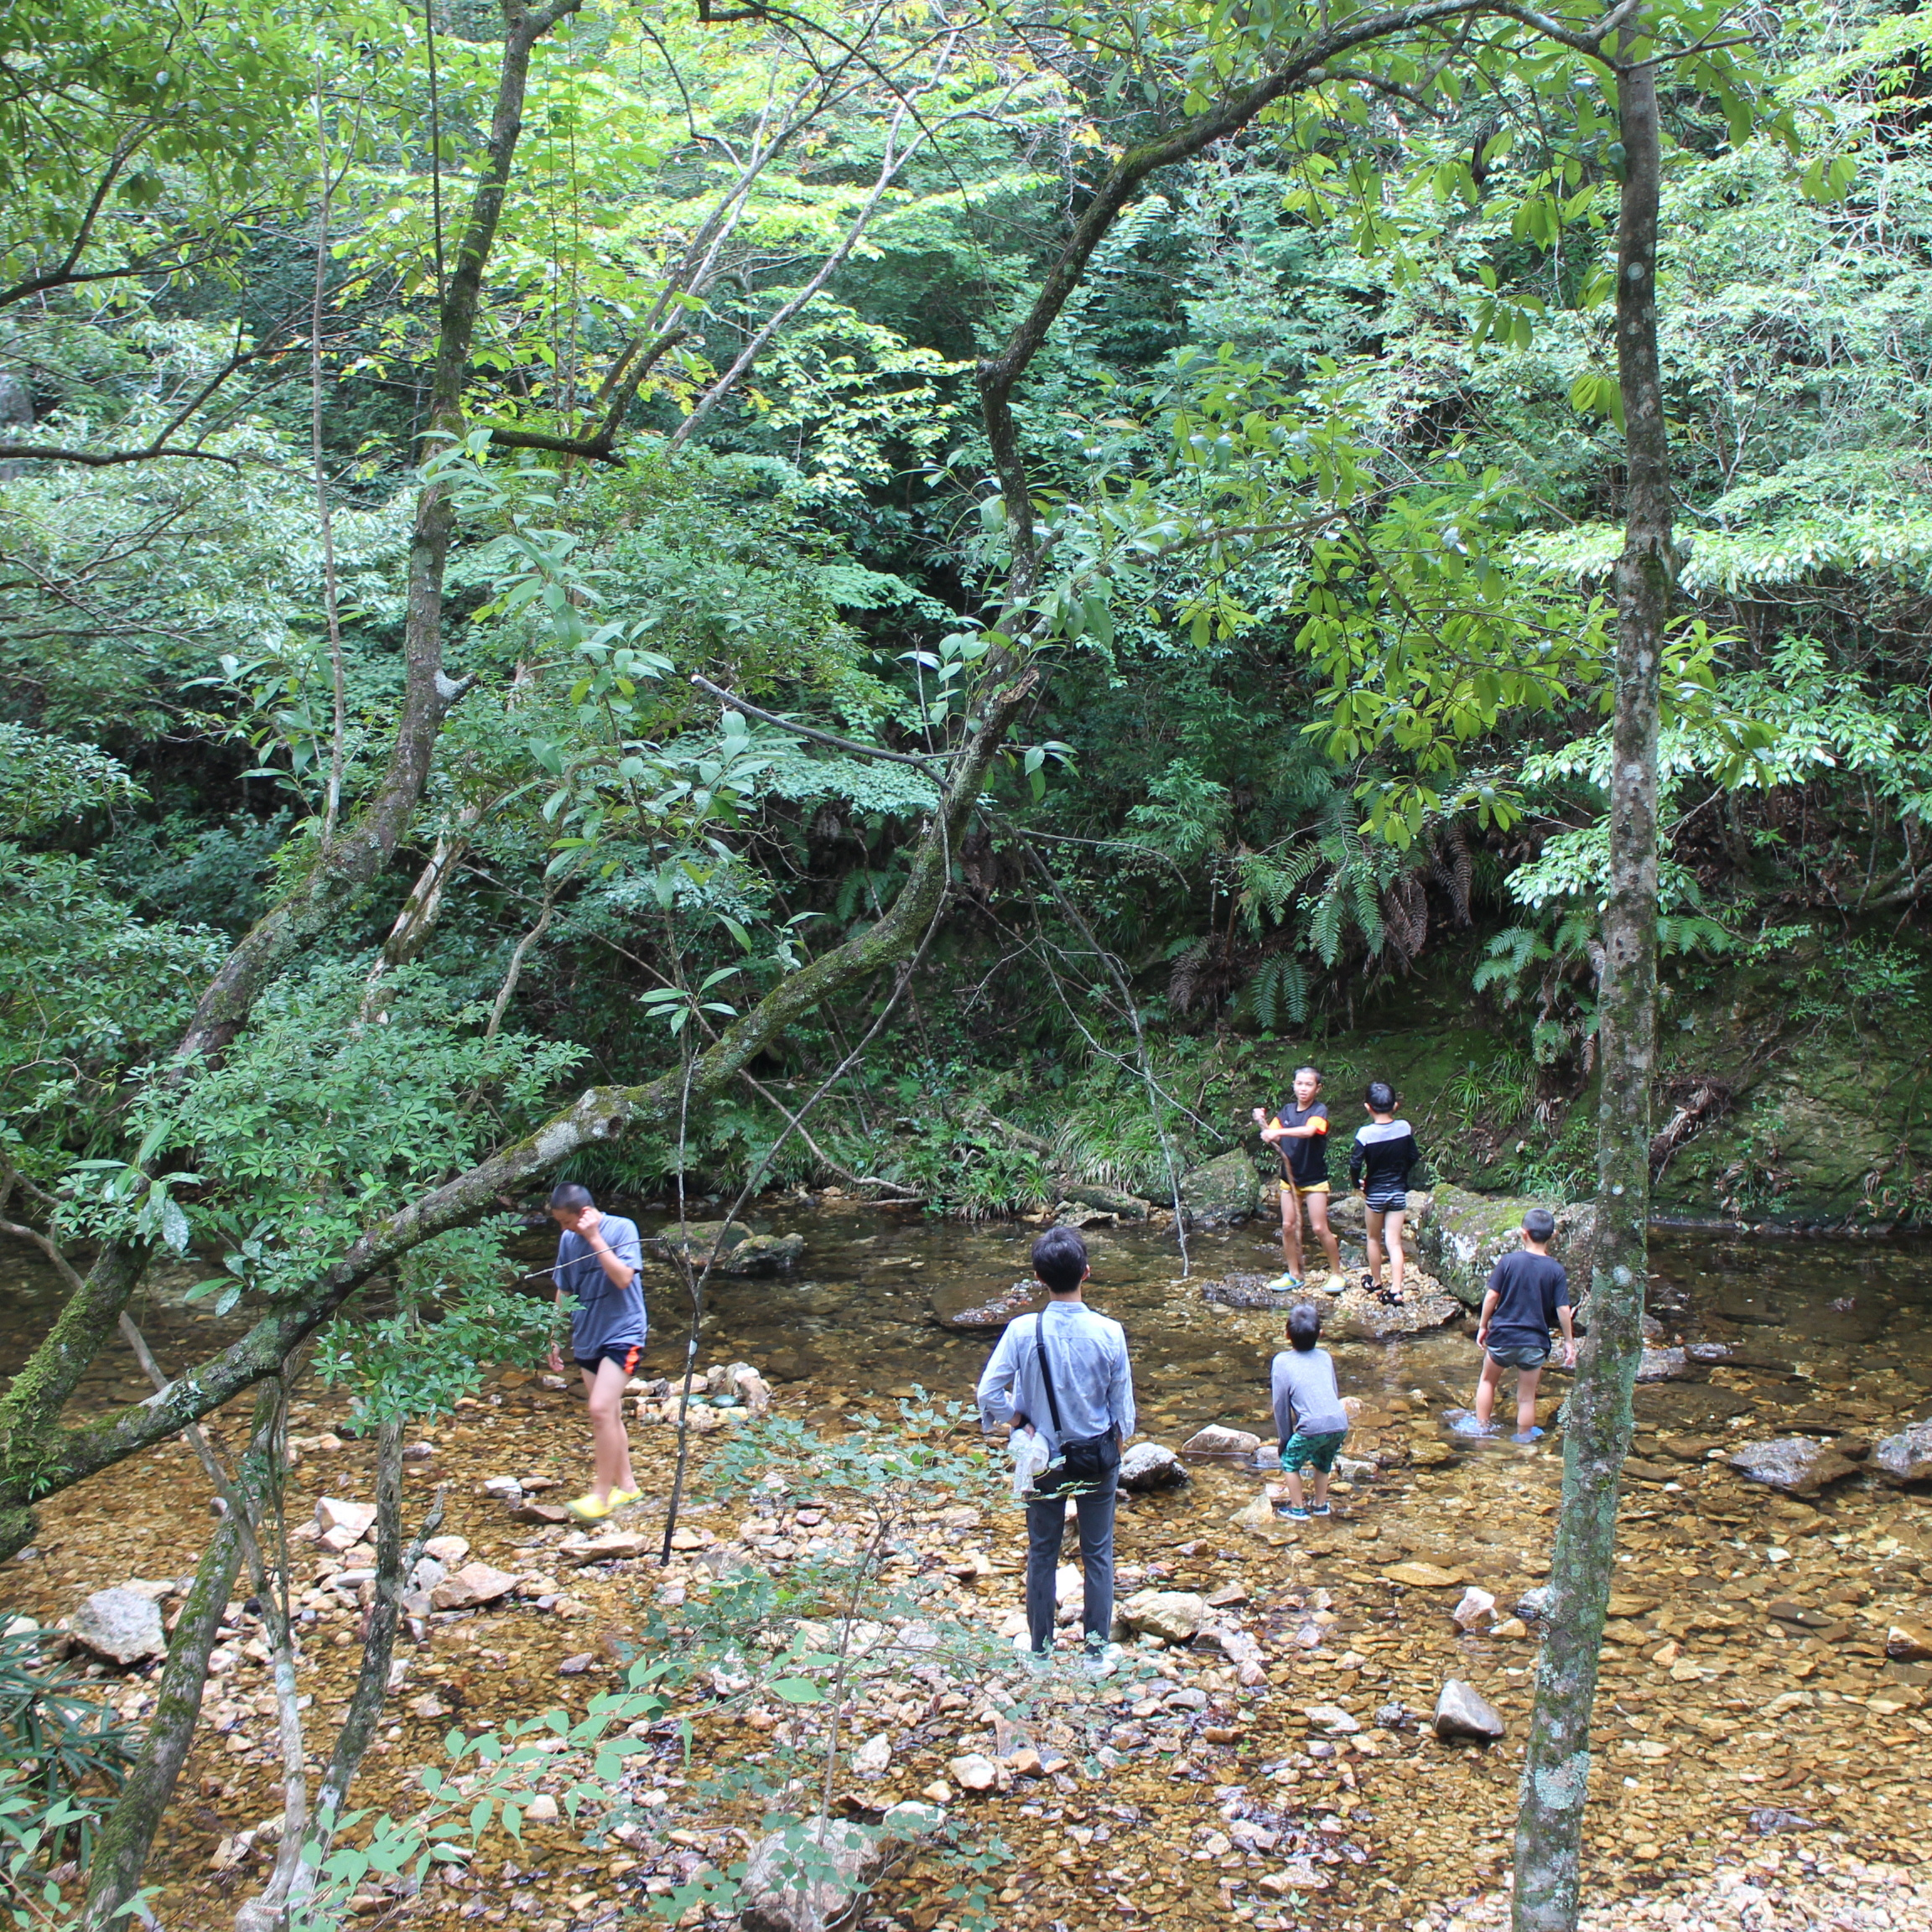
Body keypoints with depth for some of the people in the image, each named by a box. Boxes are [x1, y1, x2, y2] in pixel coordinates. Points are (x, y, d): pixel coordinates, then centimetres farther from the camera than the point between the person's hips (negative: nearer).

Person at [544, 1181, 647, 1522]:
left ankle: (601, 1494, -10)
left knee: (601, 1409, -17)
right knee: (609, 1415, 11)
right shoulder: (568, 1240, 3)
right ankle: (626, 1485, 23)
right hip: (587, 1338, 6)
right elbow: (564, 1292, 13)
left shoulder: (621, 1229, -12)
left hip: (622, 1333, -6)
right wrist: (555, 1339, 14)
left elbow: (623, 1278, -24)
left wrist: (595, 1239, -23)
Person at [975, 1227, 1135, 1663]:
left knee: (1042, 1553, 15)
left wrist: (1020, 1425, -4)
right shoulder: (1109, 1333, -16)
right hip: (1098, 1455, 0)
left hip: (1043, 1457, 0)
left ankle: (1041, 1649, 25)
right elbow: (1123, 1402, -7)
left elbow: (987, 1393, -19)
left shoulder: (1023, 1331, -18)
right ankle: (1097, 1646, 24)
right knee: (1098, 1553, 15)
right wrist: (1115, 1448, 9)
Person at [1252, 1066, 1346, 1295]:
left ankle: (1337, 1273, 10)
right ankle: (1293, 1275, 14)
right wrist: (1263, 1123, -18)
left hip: (1314, 1180, -5)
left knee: (1320, 1229, -5)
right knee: (1288, 1226, 3)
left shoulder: (1320, 1111, -11)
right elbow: (1272, 1137, 0)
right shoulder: (1286, 1112, 6)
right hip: (1289, 1178, 5)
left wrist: (1278, 1132, -41)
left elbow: (1309, 1130, -32)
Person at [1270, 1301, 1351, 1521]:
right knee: (1323, 1462, 30)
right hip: (1340, 1424, 5)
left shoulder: (1282, 1361, 3)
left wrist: (1285, 1438, 13)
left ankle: (1298, 1509, 23)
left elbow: (1281, 1405, 3)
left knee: (1290, 1461, 19)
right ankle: (1321, 1505, 40)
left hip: (1312, 1427, -5)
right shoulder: (1325, 1357, 14)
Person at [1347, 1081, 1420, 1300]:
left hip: (1375, 1193, -2)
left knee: (1374, 1239, 17)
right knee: (1394, 1242, 4)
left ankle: (1376, 1282, 30)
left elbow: (1355, 1164, -16)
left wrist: (1357, 1181, 5)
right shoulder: (1404, 1128, -8)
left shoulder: (1365, 1134, -18)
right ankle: (1396, 1289, -3)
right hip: (1398, 1192, 2)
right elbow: (1414, 1157, 4)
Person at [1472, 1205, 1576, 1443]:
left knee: (1487, 1380, 23)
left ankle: (1481, 1428, 27)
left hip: (1502, 1335, 0)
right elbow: (1563, 1309, -8)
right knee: (1527, 1397, 11)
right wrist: (1569, 1341, 3)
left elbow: (1492, 1296, -7)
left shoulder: (1509, 1261, -9)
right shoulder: (1556, 1270, -8)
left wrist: (1483, 1326, 5)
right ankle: (1522, 1437, 19)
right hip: (1535, 1342, 0)